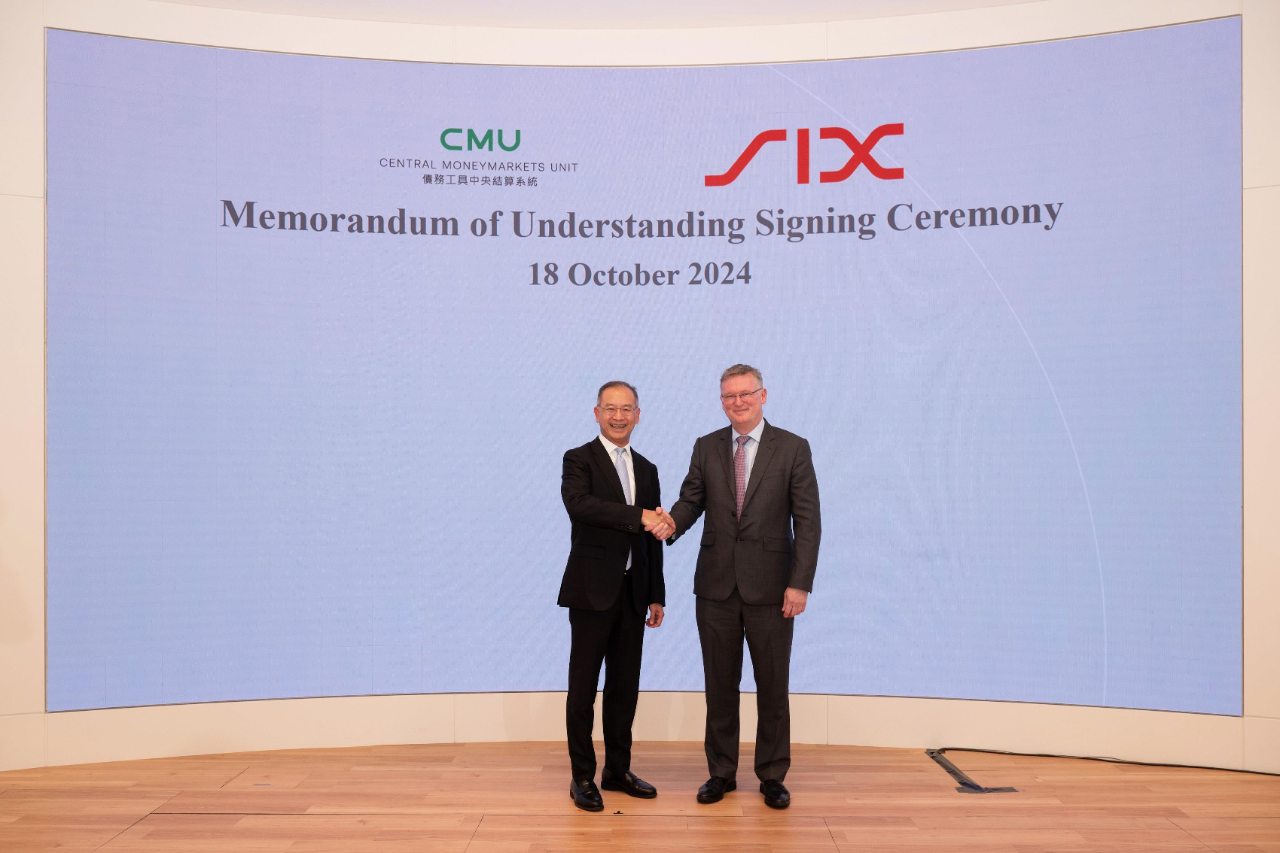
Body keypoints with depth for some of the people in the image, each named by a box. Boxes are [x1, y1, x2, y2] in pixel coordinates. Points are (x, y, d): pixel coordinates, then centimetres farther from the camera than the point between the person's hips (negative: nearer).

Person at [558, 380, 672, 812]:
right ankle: (582, 776, 14)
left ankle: (618, 769, 25)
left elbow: (653, 537, 14)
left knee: (624, 685, 12)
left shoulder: (647, 469, 13)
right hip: (592, 589, -5)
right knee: (584, 686, 3)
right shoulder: (579, 460, -4)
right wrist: (641, 517, -30)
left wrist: (656, 595, 12)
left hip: (633, 593, 6)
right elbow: (579, 504, -25)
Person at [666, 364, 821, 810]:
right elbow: (691, 500, 4)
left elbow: (808, 520, -5)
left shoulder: (792, 448, -3)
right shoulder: (706, 447, 6)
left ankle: (772, 775, 23)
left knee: (772, 685, 8)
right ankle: (721, 772, 25)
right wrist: (671, 524, -20)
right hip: (717, 584, 2)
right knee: (720, 684, 11)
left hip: (770, 586, -2)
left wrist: (800, 583, -12)